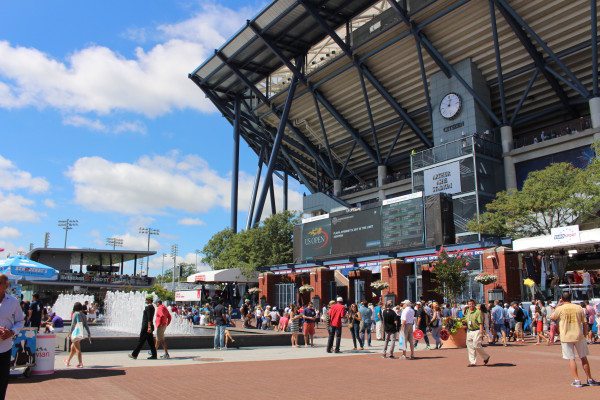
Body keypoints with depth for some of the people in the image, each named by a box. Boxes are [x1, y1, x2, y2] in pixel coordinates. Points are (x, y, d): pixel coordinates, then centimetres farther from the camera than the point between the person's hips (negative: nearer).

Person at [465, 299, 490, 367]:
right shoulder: (467, 311, 10)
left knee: (476, 345, -11)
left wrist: (481, 333, -19)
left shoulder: (478, 312, -11)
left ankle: (486, 357, 14)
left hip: (477, 331, -7)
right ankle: (472, 362, 13)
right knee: (470, 347, 6)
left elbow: (481, 323, -14)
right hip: (469, 331, 7)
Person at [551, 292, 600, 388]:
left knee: (571, 359, 3)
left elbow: (552, 317, 10)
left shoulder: (560, 309, -6)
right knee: (583, 358, 15)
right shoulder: (579, 308, 2)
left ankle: (576, 380, -1)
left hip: (566, 337, -3)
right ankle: (590, 379, 24)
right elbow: (585, 323, 3)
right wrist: (585, 335, 13)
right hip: (579, 336, 3)